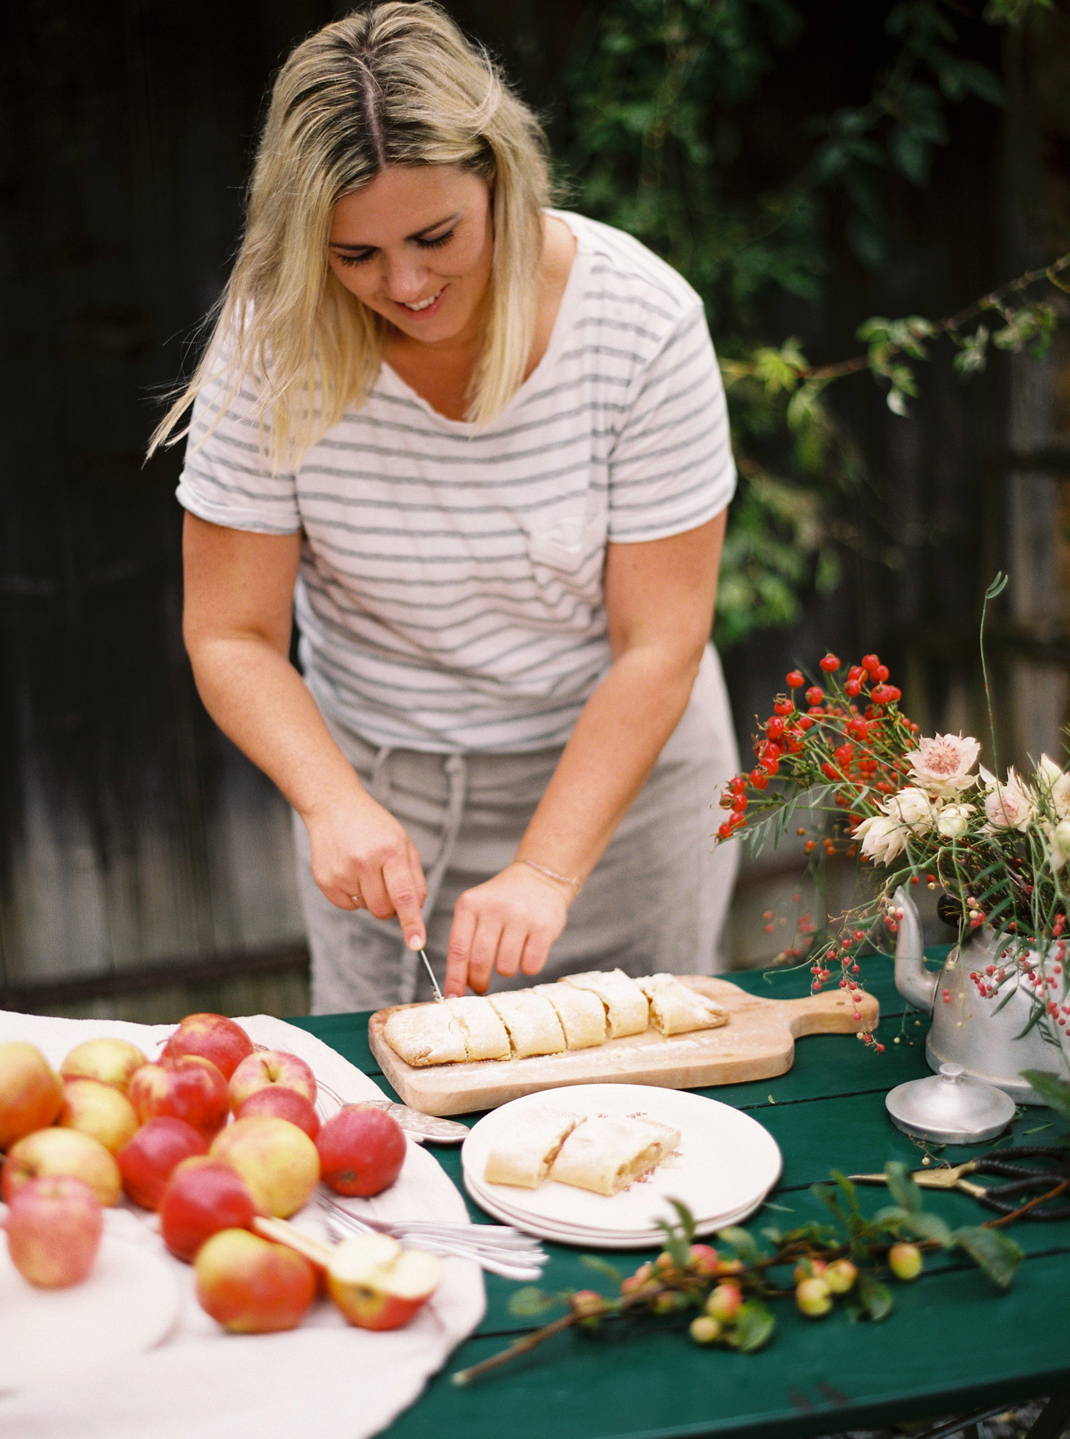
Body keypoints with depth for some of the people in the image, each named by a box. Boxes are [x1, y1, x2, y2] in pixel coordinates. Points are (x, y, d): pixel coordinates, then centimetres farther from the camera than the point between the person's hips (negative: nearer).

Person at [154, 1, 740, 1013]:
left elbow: (661, 643, -18)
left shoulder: (641, 320, -20)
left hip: (618, 769, 0)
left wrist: (545, 871, -26)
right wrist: (335, 803, -30)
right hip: (377, 780, 1)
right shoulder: (274, 338, -17)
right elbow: (232, 635, -13)